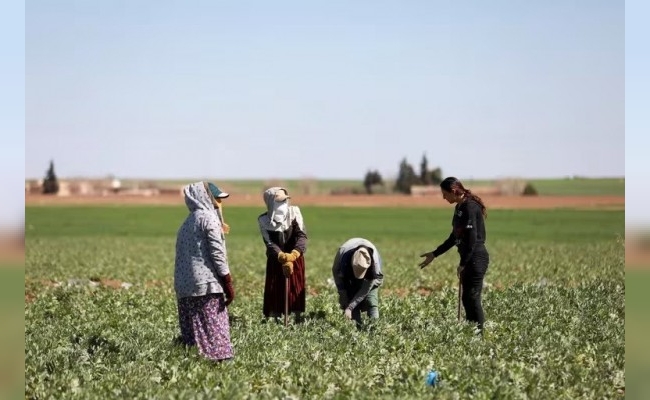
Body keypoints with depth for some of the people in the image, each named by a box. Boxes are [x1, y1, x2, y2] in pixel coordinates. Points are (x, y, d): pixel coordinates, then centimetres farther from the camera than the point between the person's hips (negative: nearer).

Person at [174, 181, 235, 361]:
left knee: (191, 336, 5)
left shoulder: (187, 223, 21)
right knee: (213, 330, -9)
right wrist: (228, 283, -9)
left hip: (185, 286, 8)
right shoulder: (209, 218, -4)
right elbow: (217, 253, -10)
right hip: (207, 284, -8)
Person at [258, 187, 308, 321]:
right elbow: (269, 243, -19)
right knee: (274, 290, 0)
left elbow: (302, 235, -20)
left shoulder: (294, 212, -14)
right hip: (275, 260, -1)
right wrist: (282, 257, -36)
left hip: (296, 258, 1)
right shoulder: (264, 220, -14)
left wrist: (294, 254, -36)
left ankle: (298, 318, 16)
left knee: (297, 289, 7)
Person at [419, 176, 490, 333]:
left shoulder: (470, 207, -16)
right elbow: (455, 237, 21)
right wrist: (434, 254, 23)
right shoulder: (460, 208, 13)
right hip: (468, 258, 10)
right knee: (467, 299, 10)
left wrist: (462, 264, -17)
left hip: (476, 258, -10)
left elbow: (472, 238, -20)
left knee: (472, 298, -8)